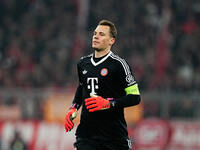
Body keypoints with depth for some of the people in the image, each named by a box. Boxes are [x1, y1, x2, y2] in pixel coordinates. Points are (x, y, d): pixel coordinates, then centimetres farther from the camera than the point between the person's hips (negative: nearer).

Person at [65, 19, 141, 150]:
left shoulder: (118, 64, -8)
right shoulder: (83, 63, 10)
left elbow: (135, 97, -10)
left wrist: (108, 103, -20)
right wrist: (73, 109, 15)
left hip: (114, 133, -4)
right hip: (86, 133, 4)